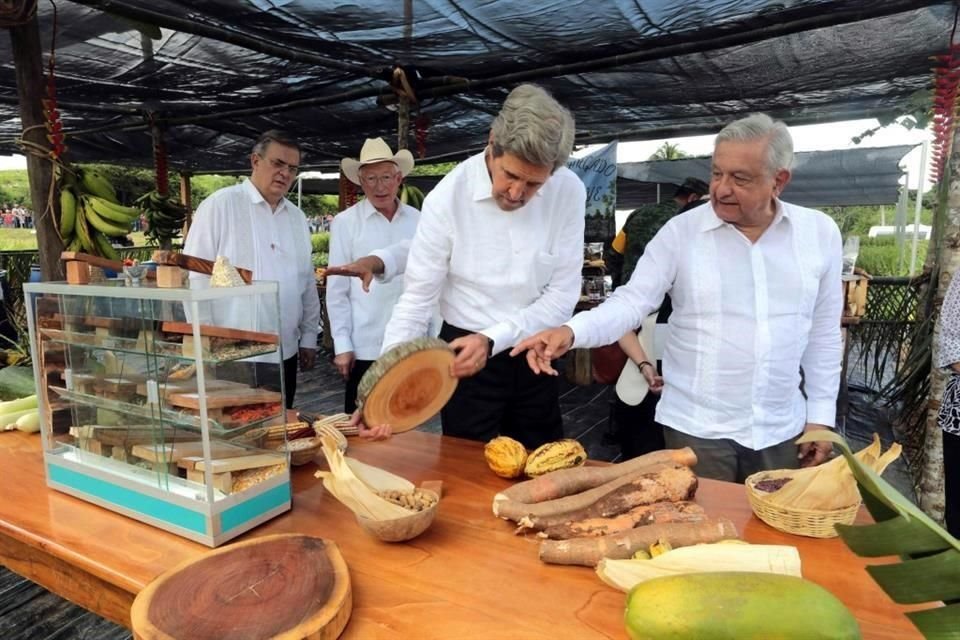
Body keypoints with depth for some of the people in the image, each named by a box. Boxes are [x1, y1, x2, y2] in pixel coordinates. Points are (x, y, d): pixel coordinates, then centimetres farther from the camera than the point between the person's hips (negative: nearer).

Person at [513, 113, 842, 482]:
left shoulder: (820, 233, 0)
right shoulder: (681, 231, -7)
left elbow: (823, 334, 6)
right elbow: (633, 301, -11)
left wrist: (821, 415, 5)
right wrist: (571, 331, -29)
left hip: (781, 431, 3)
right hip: (697, 428, -2)